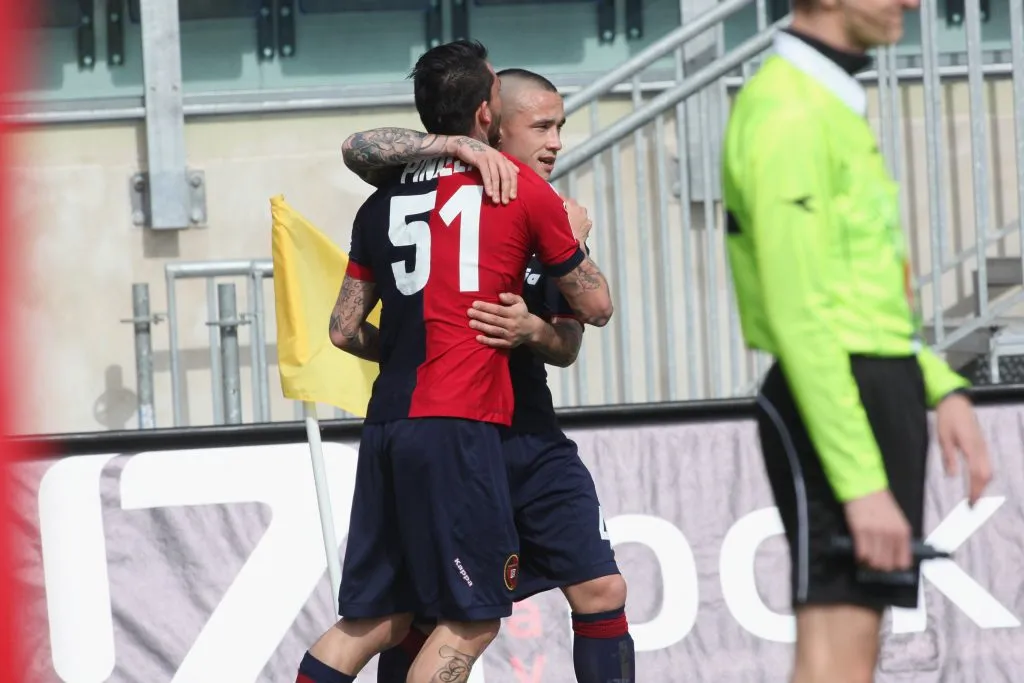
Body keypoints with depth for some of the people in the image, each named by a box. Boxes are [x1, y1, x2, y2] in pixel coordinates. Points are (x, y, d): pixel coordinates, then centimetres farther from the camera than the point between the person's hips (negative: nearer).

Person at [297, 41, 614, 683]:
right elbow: (597, 306, 10)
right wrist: (574, 234, 28)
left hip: (387, 426, 6)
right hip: (457, 429, -6)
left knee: (375, 618, 11)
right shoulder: (524, 190, 1)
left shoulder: (385, 201, 15)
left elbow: (345, 329, 19)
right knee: (472, 621, -1)